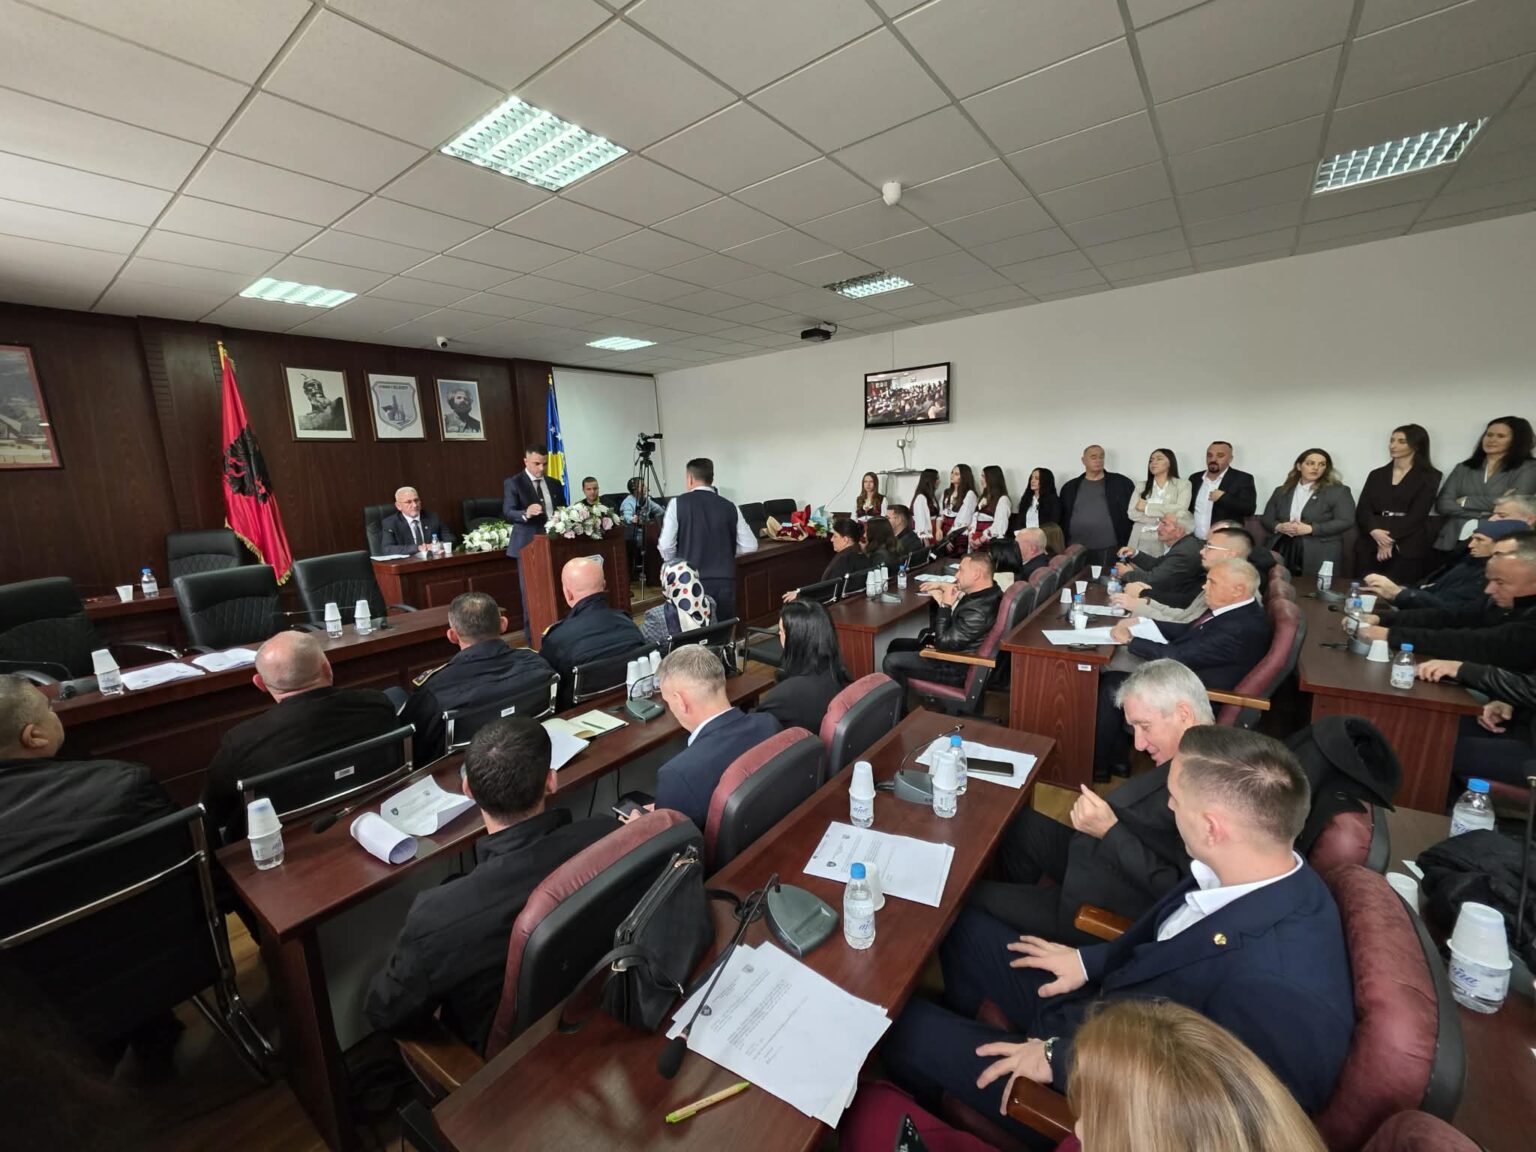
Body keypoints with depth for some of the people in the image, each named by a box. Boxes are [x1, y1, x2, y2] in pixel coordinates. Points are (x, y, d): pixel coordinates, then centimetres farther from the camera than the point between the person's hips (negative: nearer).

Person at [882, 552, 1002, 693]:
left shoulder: (978, 611, -34)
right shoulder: (989, 590, -5)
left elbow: (944, 642, -27)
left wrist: (945, 605, -21)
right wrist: (943, 586, 4)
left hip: (956, 666, -10)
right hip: (955, 647, 10)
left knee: (892, 662, -10)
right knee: (896, 645, 14)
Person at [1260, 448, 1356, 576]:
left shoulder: (1338, 491, 4)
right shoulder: (1281, 491, 15)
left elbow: (1345, 521, -5)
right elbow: (1266, 519, 13)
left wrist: (1310, 529, -16)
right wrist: (1279, 527, -10)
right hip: (1283, 553, 3)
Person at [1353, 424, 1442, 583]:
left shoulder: (1429, 476, 5)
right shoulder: (1376, 475, 14)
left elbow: (1417, 515, -6)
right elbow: (1362, 510, 4)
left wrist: (1390, 540, -16)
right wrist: (1374, 531, -15)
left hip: (1408, 550, -2)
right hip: (1370, 546, 3)